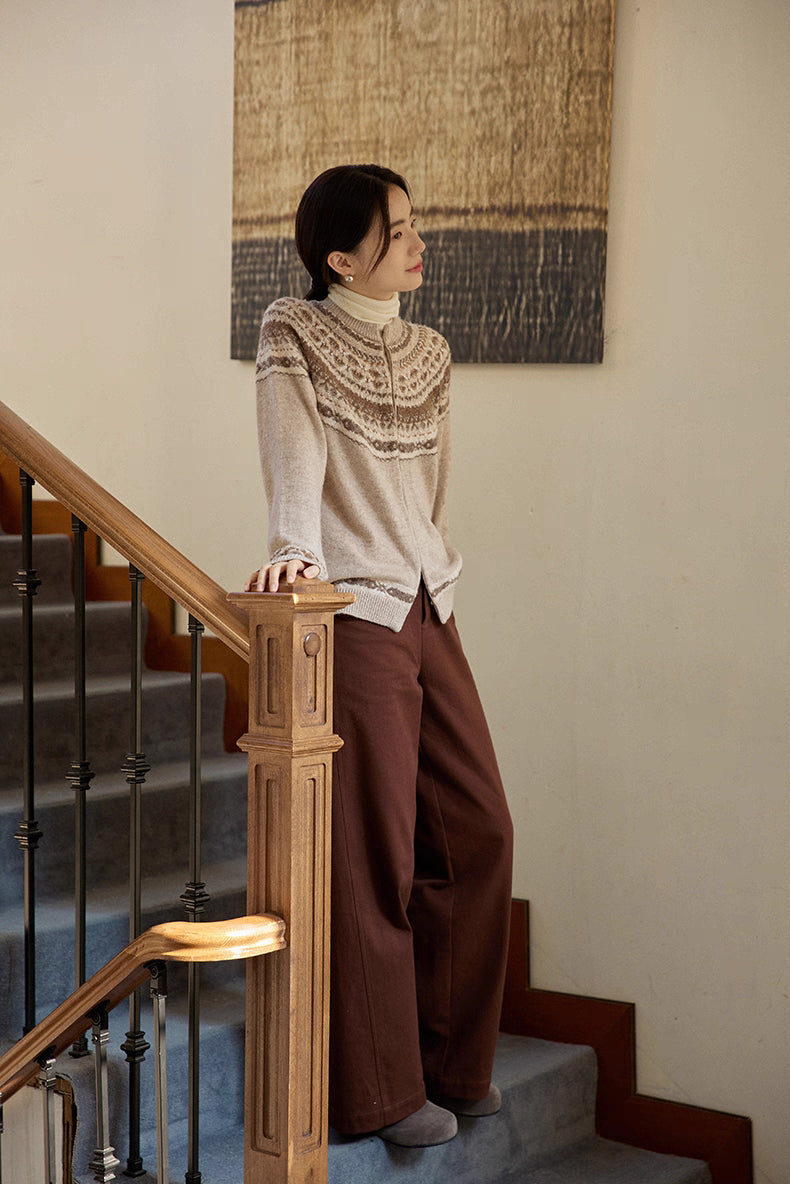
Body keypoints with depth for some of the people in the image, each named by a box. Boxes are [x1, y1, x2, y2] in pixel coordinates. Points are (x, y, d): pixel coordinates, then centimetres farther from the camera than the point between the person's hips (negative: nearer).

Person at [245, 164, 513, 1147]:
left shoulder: (426, 354, 16)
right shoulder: (295, 340, -4)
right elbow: (295, 458, -19)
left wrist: (432, 569, 13)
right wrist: (293, 547, -35)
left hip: (429, 613, 7)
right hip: (353, 617, -7)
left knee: (478, 831, 9)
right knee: (372, 855, -3)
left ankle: (454, 1062, 25)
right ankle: (381, 1092, 10)